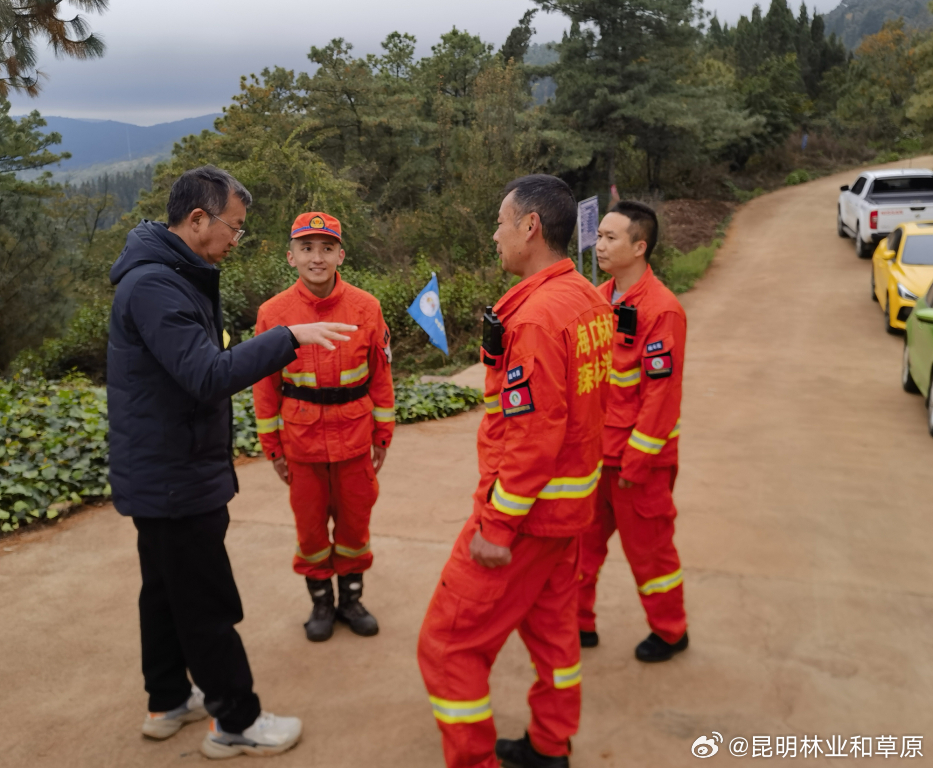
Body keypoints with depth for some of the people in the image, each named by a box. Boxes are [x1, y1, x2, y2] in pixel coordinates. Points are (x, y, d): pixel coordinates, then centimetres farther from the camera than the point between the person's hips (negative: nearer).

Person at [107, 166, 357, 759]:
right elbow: (208, 375, -31)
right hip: (175, 480, -10)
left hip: (163, 476, 10)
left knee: (167, 590, 20)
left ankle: (169, 700, 36)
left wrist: (217, 445, 16)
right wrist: (289, 338, -31)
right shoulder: (154, 285, -22)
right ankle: (236, 722, 16)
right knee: (208, 605, 1)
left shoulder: (172, 277, 11)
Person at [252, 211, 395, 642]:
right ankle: (321, 601, 31)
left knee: (354, 518, 12)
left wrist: (383, 436, 3)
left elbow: (381, 375, 2)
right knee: (310, 522, 11)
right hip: (302, 438, 0)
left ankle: (351, 596, 32)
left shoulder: (366, 307, -5)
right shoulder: (274, 313, -6)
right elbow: (265, 386, 0)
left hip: (354, 435, 1)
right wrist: (273, 447, 1)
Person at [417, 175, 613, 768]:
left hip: (529, 507, -10)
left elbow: (533, 435, -25)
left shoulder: (536, 315, -24)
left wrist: (496, 526, -19)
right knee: (551, 623, 23)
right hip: (575, 497, 10)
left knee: (450, 642, 4)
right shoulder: (590, 299, 4)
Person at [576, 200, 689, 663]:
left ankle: (670, 632, 31)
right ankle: (578, 622, 33)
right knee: (581, 538, 15)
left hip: (639, 456, -7)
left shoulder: (661, 310, -19)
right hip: (593, 451, 7)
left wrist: (635, 463, -18)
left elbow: (661, 394, -20)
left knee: (648, 545, 9)